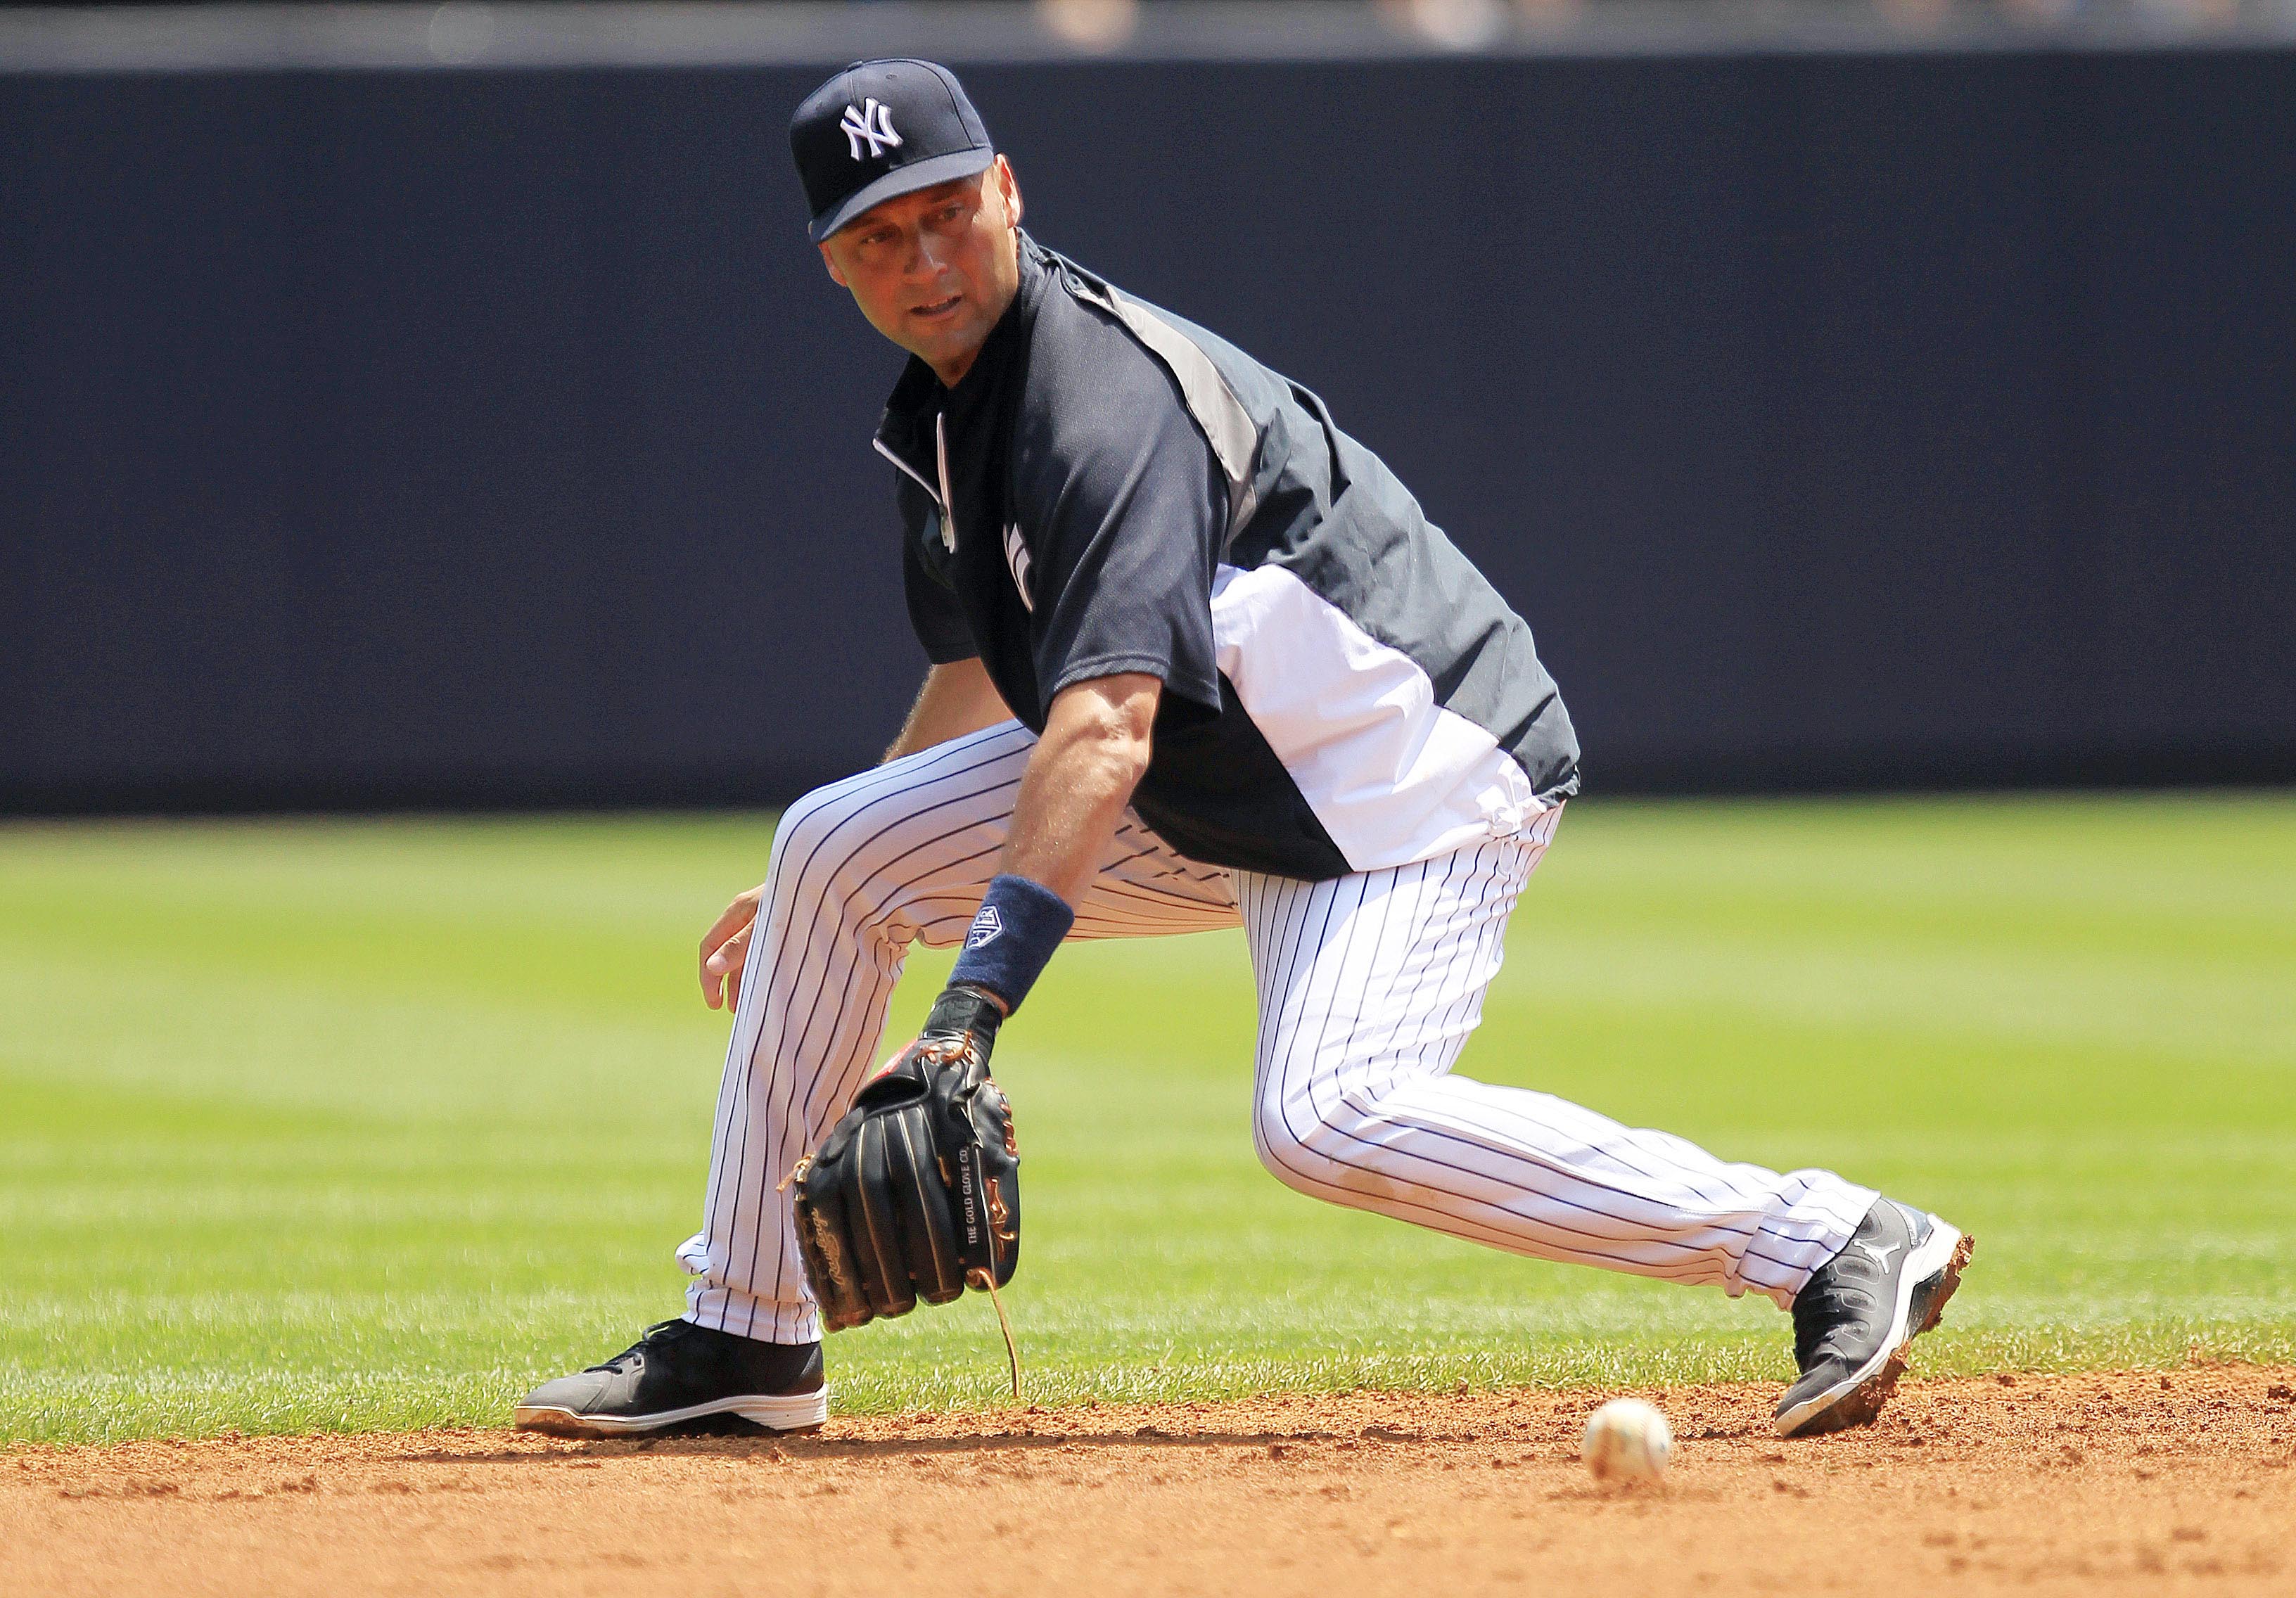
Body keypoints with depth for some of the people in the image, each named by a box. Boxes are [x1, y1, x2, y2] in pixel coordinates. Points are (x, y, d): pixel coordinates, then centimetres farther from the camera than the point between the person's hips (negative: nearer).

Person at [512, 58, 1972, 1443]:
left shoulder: (1107, 395, -25)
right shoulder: (940, 409, 5)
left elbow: (1105, 724, -36)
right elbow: (983, 675, 22)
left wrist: (973, 1006, -43)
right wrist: (810, 906, 28)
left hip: (1421, 770, -10)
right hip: (1217, 788, 10)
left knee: (1328, 1117, -31)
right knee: (839, 849, 2)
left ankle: (1833, 1246, -27)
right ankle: (745, 1337, 9)